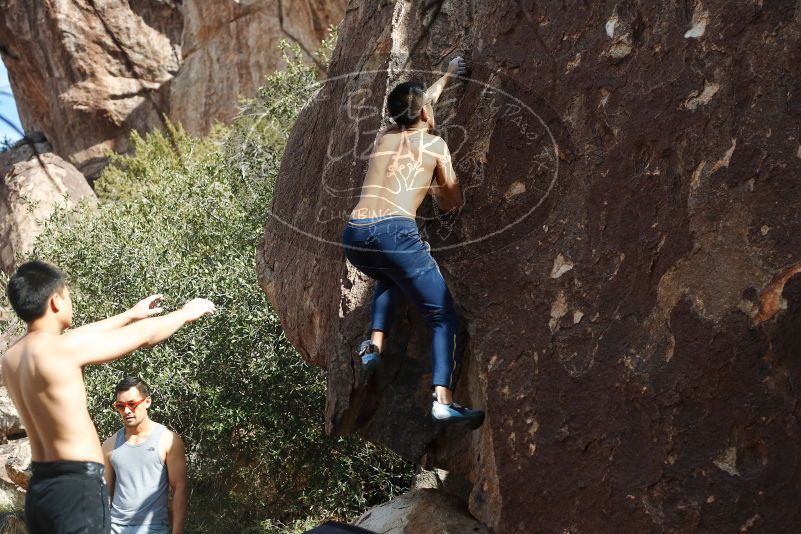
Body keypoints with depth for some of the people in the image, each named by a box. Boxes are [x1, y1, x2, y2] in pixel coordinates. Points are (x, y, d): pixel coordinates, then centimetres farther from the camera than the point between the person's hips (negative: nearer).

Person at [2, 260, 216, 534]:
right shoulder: (61, 348, -17)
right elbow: (144, 335, -7)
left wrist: (130, 315, 34)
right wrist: (187, 313, 11)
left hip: (39, 488, 9)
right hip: (77, 486, -9)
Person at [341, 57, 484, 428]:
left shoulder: (383, 137, 24)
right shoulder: (434, 143, 12)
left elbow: (417, 103, 45)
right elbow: (454, 203, 18)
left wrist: (446, 78, 60)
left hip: (353, 235, 5)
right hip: (394, 232, -5)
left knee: (388, 279, 38)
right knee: (444, 317, 4)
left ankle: (375, 344, 16)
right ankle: (443, 399, -14)